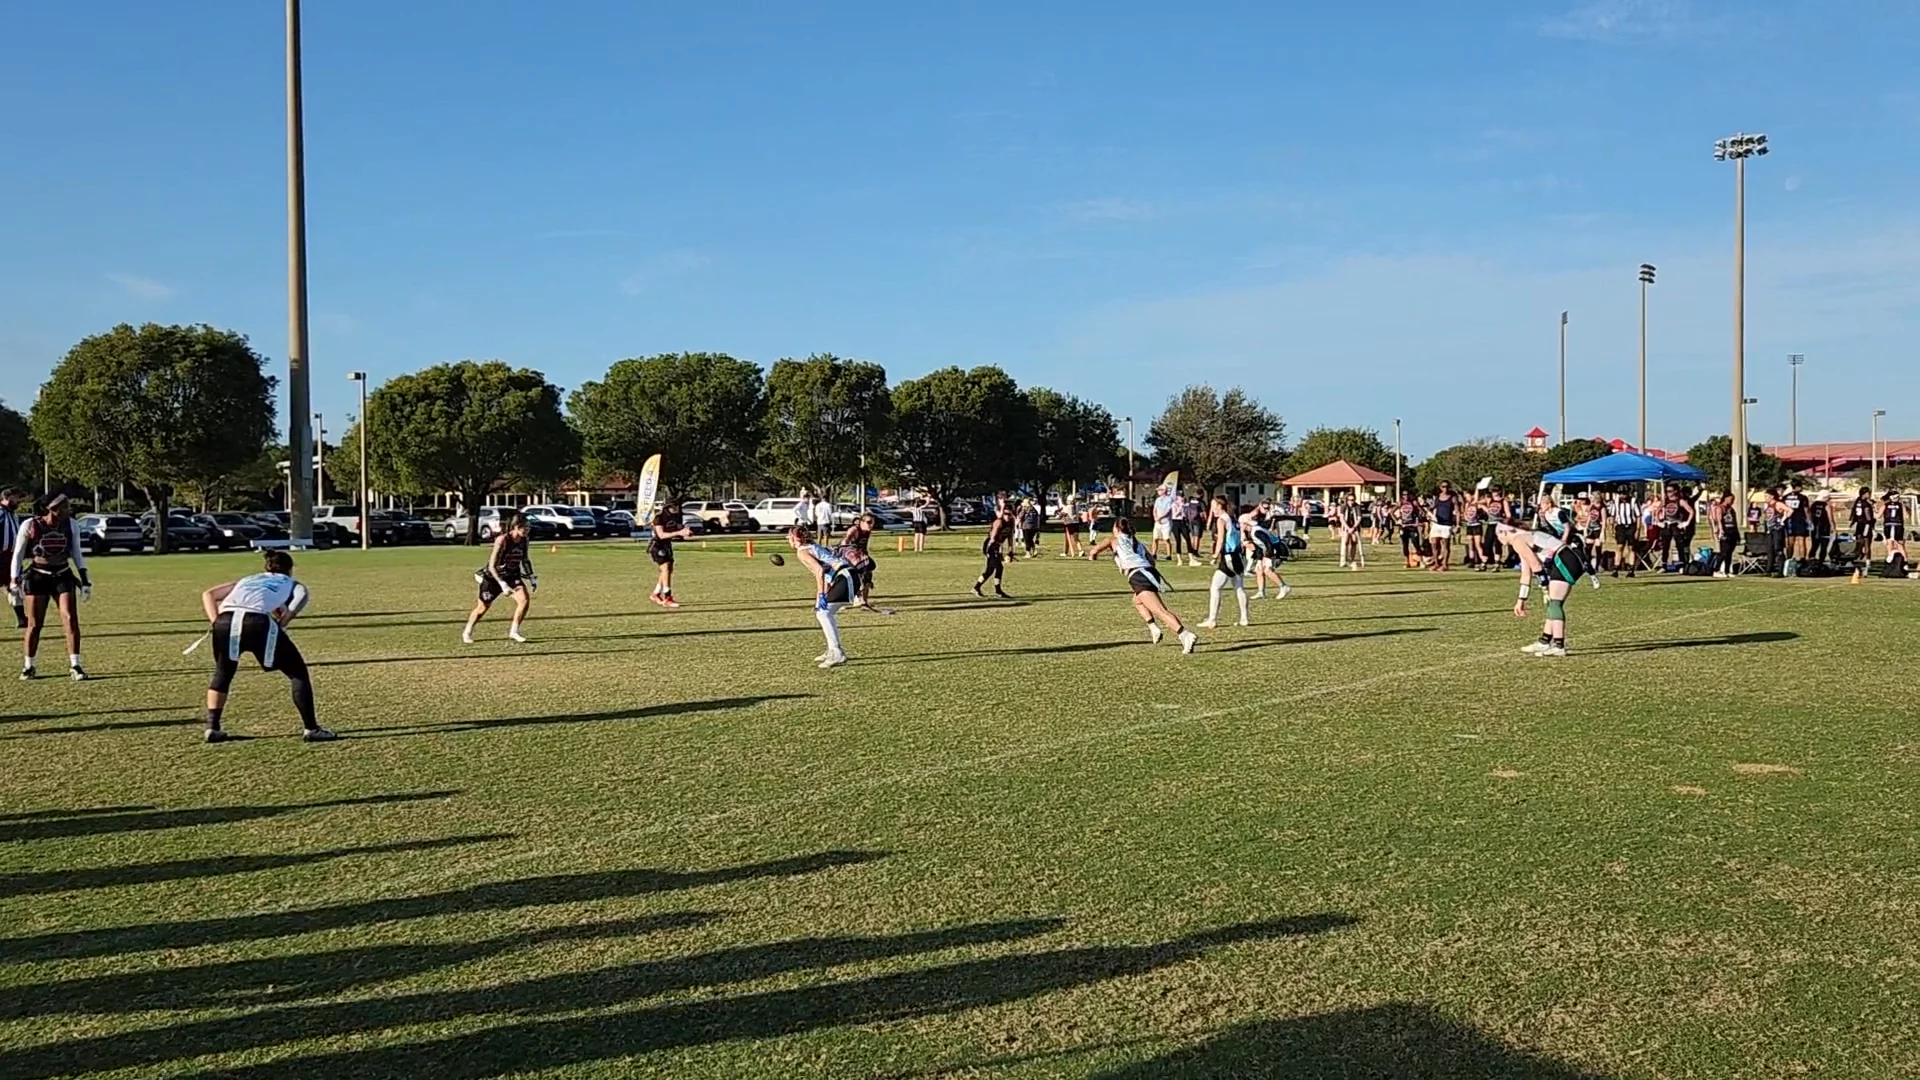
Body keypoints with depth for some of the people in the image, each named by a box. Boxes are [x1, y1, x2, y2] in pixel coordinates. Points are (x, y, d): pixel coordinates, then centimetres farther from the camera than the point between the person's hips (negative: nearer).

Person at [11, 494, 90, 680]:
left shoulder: (71, 525, -2)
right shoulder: (29, 526, -9)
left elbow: (77, 553, 8)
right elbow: (18, 554, 0)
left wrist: (84, 580, 4)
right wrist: (14, 579, -7)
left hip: (63, 576, 2)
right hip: (37, 577, -2)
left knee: (70, 619, -11)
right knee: (34, 624, 2)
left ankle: (74, 666, -8)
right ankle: (28, 665, 19)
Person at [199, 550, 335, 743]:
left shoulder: (247, 579, 39)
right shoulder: (293, 584, 30)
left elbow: (208, 594, 27)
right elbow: (300, 596, 3)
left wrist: (215, 622, 17)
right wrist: (280, 625, 1)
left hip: (225, 621, 4)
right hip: (258, 622, -4)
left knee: (223, 673, 30)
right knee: (297, 672, 12)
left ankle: (212, 727, 24)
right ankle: (310, 729, 7)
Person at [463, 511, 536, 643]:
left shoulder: (523, 540, -9)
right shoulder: (502, 540, -28)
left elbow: (525, 560, 11)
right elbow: (492, 566, -27)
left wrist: (531, 577, 4)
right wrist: (502, 584, -33)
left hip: (512, 575, 5)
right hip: (493, 576, -5)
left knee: (525, 599, -17)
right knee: (483, 607, 9)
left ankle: (513, 632, -2)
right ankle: (467, 632, 34)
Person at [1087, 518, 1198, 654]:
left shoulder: (1114, 540, 17)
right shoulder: (1137, 542, 31)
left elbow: (1095, 550, 11)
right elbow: (1151, 560, 24)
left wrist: (1094, 555, 33)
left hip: (1137, 576, -7)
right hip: (1151, 572, 7)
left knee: (1160, 611, -19)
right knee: (1137, 601, 36)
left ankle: (1185, 635, -38)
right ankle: (1154, 629, 17)